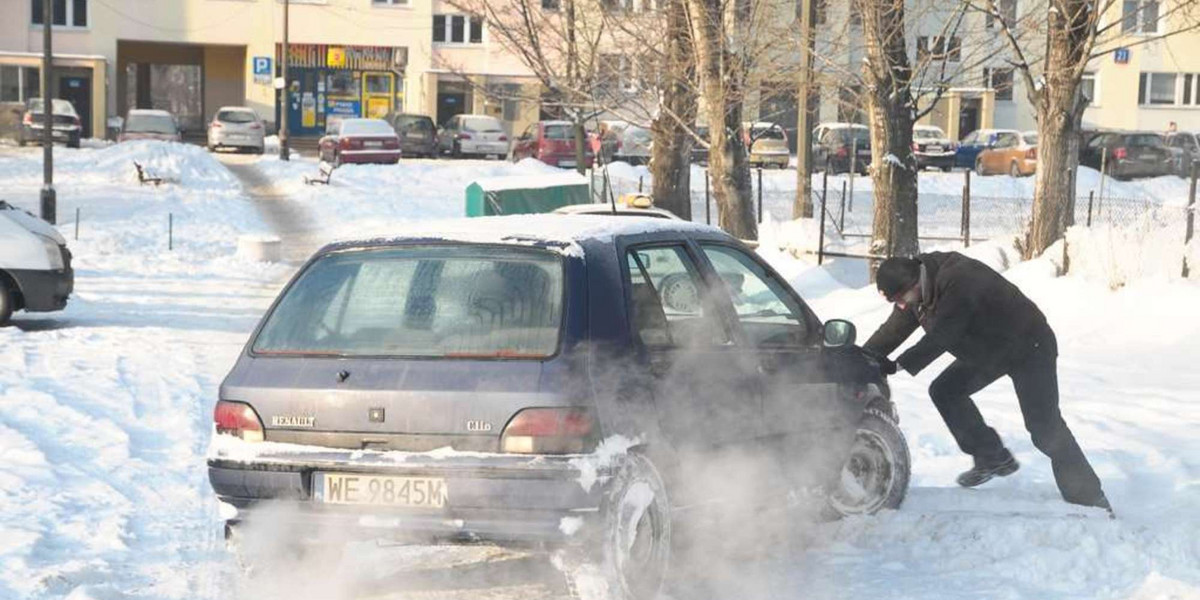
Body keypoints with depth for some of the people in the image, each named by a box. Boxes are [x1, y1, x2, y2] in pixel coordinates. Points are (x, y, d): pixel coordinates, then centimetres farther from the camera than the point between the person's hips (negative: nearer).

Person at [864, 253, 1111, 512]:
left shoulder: (958, 282, -35)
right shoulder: (917, 285, -7)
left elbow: (939, 338, -36)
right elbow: (893, 330, -2)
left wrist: (899, 365, -34)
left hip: (1029, 348, -9)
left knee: (1045, 428, -11)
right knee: (945, 391, 1)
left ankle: (1090, 500, -5)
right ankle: (992, 457, 11)